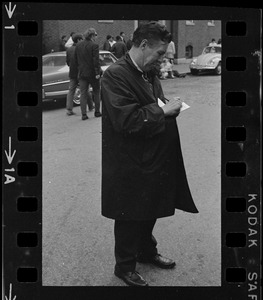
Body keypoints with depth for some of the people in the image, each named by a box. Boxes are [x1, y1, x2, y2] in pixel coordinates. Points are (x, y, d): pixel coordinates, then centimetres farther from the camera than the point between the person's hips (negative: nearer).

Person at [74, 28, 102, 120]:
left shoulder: (78, 45, 6)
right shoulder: (94, 45, -13)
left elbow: (76, 59, 12)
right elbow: (96, 60, -17)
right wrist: (98, 72, -14)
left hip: (82, 73, 4)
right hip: (92, 73, -4)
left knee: (83, 93, 5)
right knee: (96, 92, 12)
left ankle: (84, 114, -1)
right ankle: (97, 112, 17)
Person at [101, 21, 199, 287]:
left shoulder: (149, 74, 9)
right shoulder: (116, 75, -20)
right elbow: (127, 120, -28)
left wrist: (169, 106, 1)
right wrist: (163, 111, -23)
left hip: (153, 161, 9)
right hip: (130, 167, -8)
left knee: (150, 212, 23)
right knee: (130, 218, 8)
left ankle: (147, 252, 44)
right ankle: (125, 266, 28)